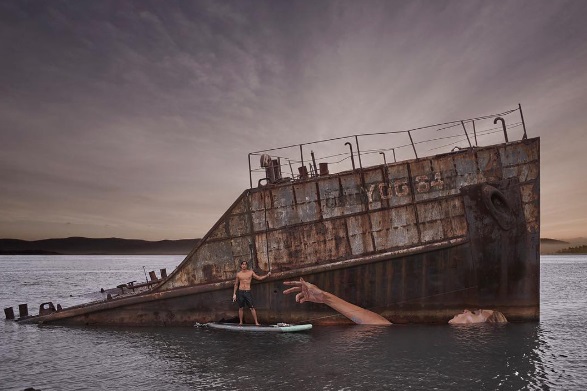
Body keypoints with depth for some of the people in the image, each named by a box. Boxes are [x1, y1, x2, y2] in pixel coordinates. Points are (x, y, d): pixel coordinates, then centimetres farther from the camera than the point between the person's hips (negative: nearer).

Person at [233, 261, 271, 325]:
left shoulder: (251, 272, 5)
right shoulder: (238, 274, 6)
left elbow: (259, 278, 8)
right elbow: (236, 284, 13)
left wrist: (267, 275, -4)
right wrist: (234, 294, 9)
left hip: (248, 292, -1)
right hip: (240, 292, 1)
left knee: (252, 307, -6)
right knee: (241, 308, 4)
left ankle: (256, 322, -4)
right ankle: (240, 322, 15)